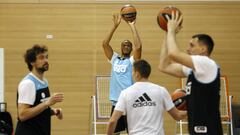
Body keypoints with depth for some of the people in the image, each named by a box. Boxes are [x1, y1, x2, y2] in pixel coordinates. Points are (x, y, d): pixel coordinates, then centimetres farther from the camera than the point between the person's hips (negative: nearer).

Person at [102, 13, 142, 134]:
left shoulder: (132, 60, 2)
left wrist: (132, 26, -9)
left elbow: (138, 46, -16)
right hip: (116, 103, 4)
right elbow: (105, 44, 5)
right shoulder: (115, 59, 14)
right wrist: (115, 26, 1)